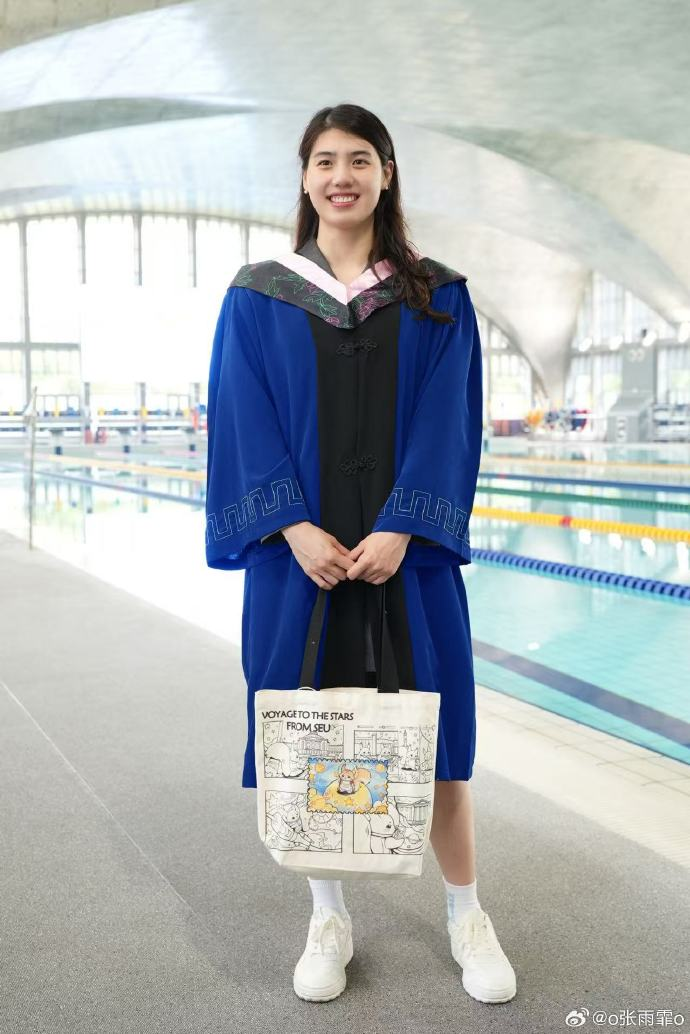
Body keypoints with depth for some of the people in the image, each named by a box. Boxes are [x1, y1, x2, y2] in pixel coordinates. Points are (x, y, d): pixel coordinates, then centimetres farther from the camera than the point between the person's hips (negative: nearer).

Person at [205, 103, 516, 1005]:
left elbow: (447, 423, -1)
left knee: (432, 730, 5)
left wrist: (398, 532, -14)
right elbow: (246, 425, 0)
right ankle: (330, 918, 25)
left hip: (405, 549, 0)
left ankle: (467, 916, 24)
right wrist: (298, 532, -13)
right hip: (300, 550, 1)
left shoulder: (436, 297, 6)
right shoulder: (258, 296, 6)